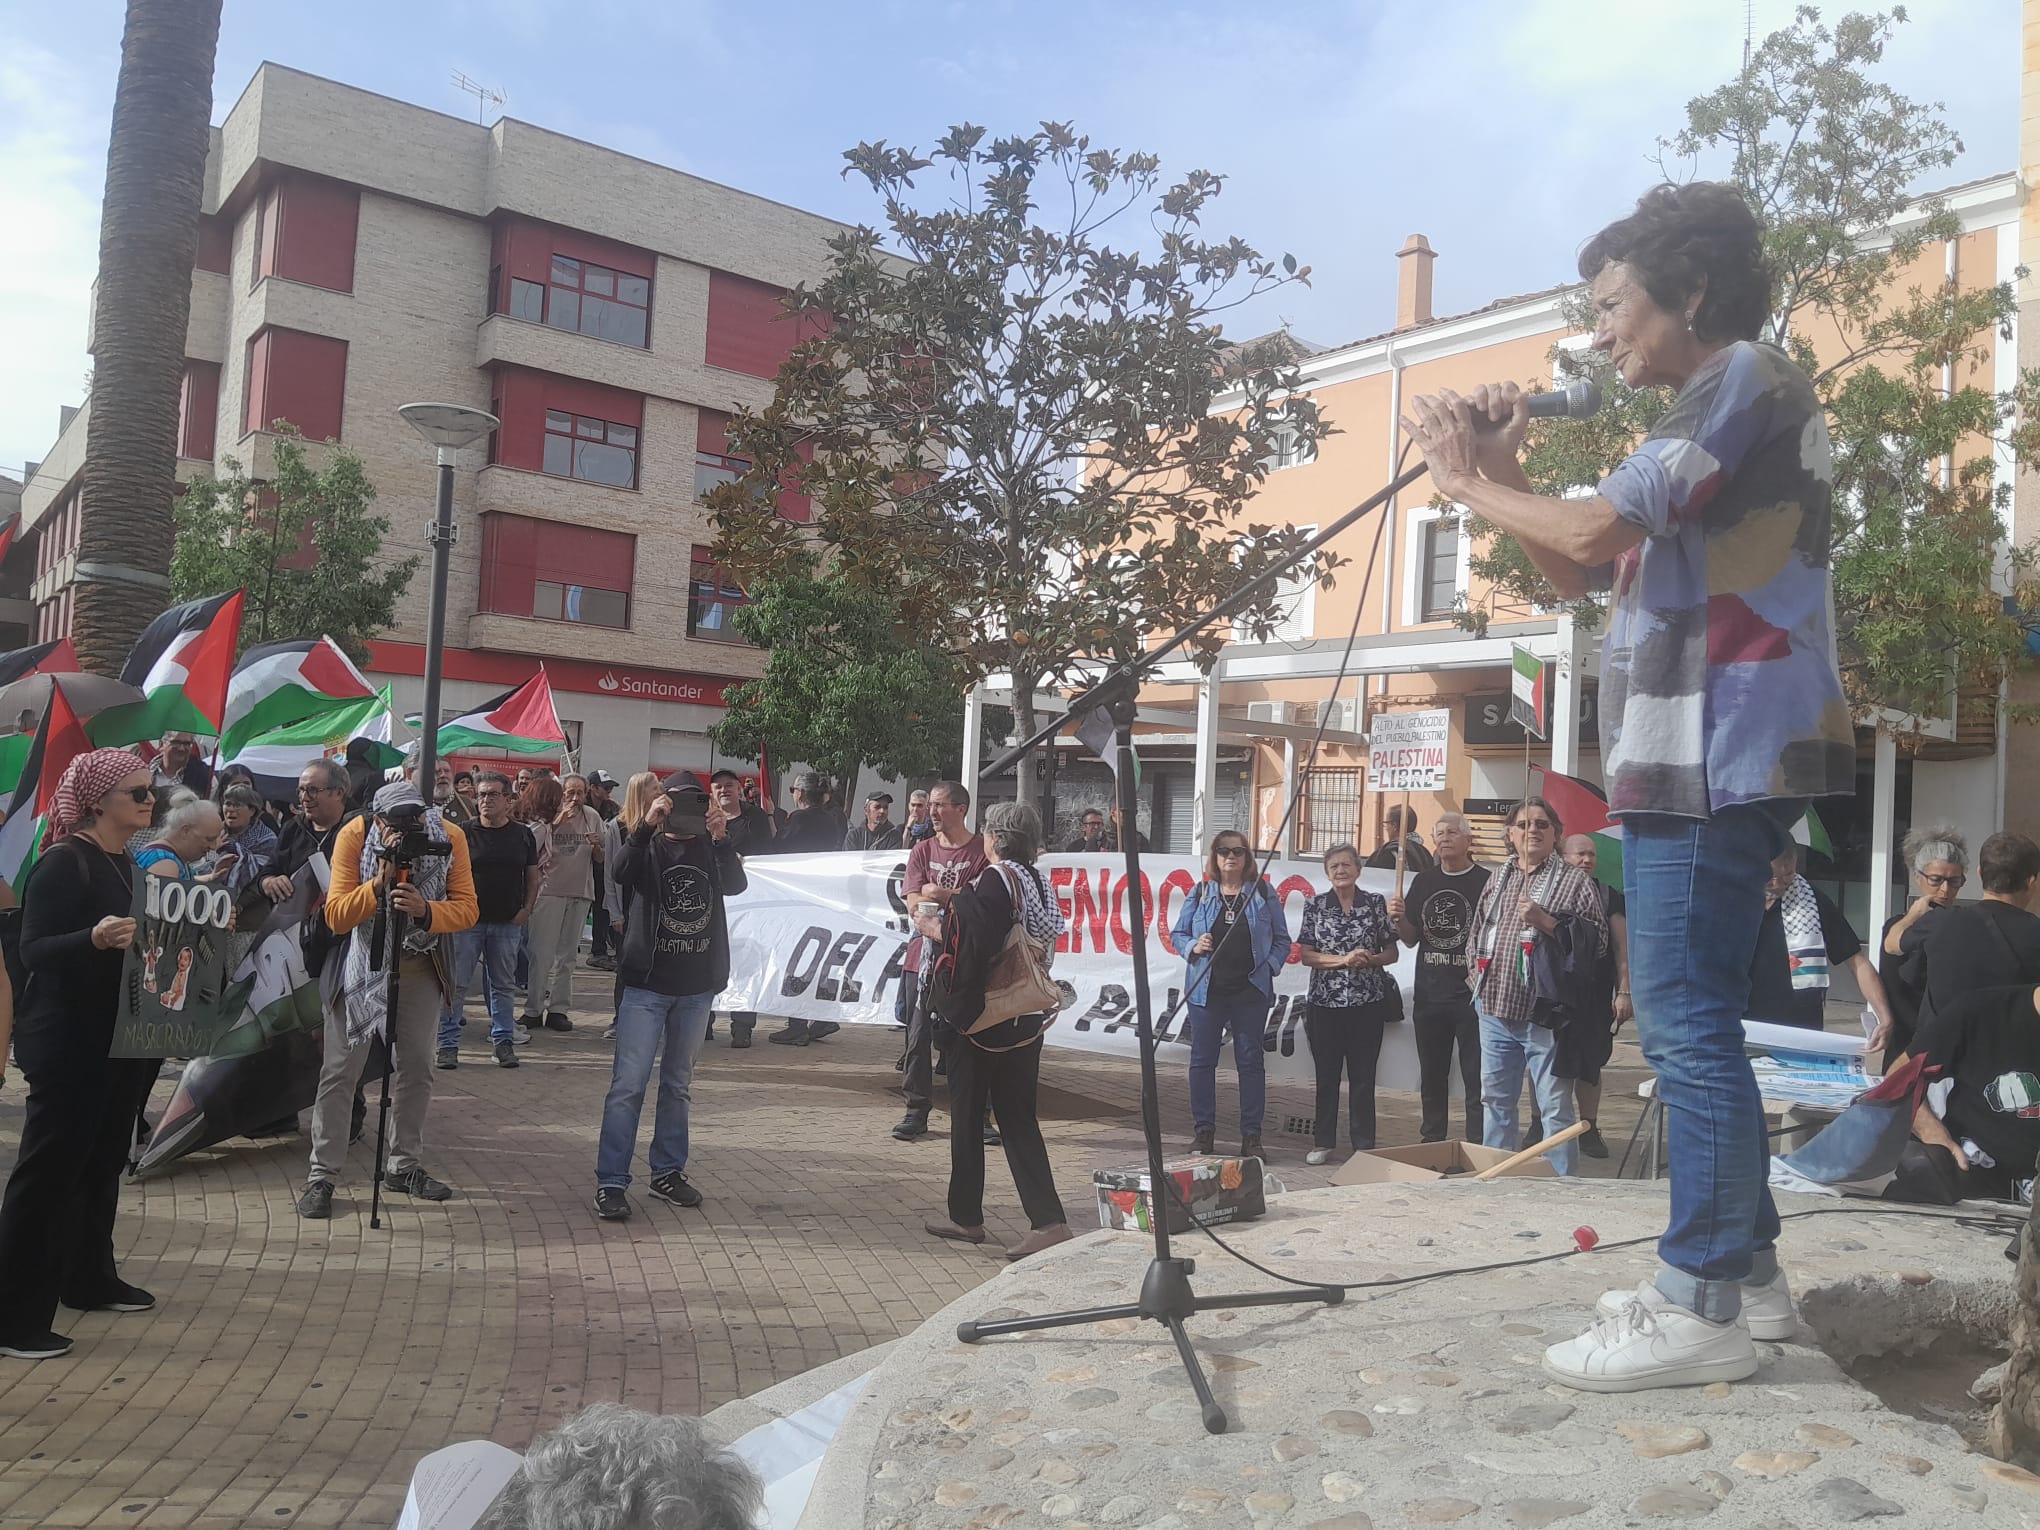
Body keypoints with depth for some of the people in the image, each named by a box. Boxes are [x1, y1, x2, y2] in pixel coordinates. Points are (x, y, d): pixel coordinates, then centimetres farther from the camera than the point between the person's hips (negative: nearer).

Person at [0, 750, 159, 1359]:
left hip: (122, 1038, 9)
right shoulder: (63, 863, -15)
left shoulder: (127, 864, 11)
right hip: (69, 1042, -9)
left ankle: (89, 1280, 30)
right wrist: (94, 939, -37)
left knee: (102, 1163, 17)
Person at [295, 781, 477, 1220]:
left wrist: (425, 910, -36)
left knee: (417, 1068, 9)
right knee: (340, 1071, -4)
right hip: (361, 962, -2)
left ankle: (406, 1166, 23)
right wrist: (380, 883, -38)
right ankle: (322, 1176, 4)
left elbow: (466, 909, -17)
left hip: (421, 966, 2)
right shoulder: (354, 835, -20)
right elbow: (336, 916, -23)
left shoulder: (449, 837, -16)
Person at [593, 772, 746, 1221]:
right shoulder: (650, 847, 1)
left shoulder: (713, 851, 6)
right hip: (647, 985, -3)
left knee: (677, 1084, 13)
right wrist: (646, 826, -32)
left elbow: (735, 884, -13)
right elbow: (622, 872, -20)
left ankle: (668, 1173, 23)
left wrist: (720, 838, -27)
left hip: (697, 988, 3)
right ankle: (610, 1183, -2)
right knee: (628, 1084, -6)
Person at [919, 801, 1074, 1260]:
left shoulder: (996, 878, -14)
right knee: (1018, 1118, 9)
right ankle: (1048, 1221, 1)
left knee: (967, 1115, 7)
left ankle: (967, 1217, 17)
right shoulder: (1037, 881, 9)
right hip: (1026, 1019, 7)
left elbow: (976, 943, -25)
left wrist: (937, 929, -7)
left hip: (984, 1019, -7)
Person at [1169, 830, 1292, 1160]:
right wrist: (1193, 947, -10)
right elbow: (1177, 934, 10)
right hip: (1206, 989, 1)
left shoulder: (1263, 893, 5)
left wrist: (1269, 967, -8)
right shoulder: (1200, 894, 6)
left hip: (1250, 991, -1)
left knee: (1251, 1061, 3)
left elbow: (1281, 939, 7)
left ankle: (1251, 1135, 10)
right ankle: (1204, 1130, 16)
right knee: (1202, 1060, 5)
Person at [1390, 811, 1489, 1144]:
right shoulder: (1423, 882, 11)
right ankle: (1431, 1143, 25)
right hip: (1429, 995, 5)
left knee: (1476, 1076, -1)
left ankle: (1477, 1146, 5)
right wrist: (1399, 918, -7)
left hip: (1472, 996, -5)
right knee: (1431, 1076, 14)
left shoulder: (1485, 882, -4)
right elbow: (1411, 939, 12)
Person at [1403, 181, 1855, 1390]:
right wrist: (1500, 474, 10)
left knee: (1686, 1021, -10)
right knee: (1695, 1018, 13)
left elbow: (1595, 532, -19)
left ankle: (1700, 1307, -3)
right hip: (1708, 754, 10)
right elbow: (1579, 573, 22)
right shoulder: (1713, 412, 24)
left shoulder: (1744, 378, -7)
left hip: (1721, 754, -10)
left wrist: (1473, 485, -3)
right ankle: (1746, 1267, 21)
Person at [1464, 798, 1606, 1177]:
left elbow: (1596, 939, -10)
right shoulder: (1498, 879, 16)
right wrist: (1479, 982, 14)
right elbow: (1477, 932, 24)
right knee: (1495, 1101, 15)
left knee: (1555, 1109, -1)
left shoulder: (1574, 880, -2)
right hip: (1495, 1009, 6)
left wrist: (1545, 921, -18)